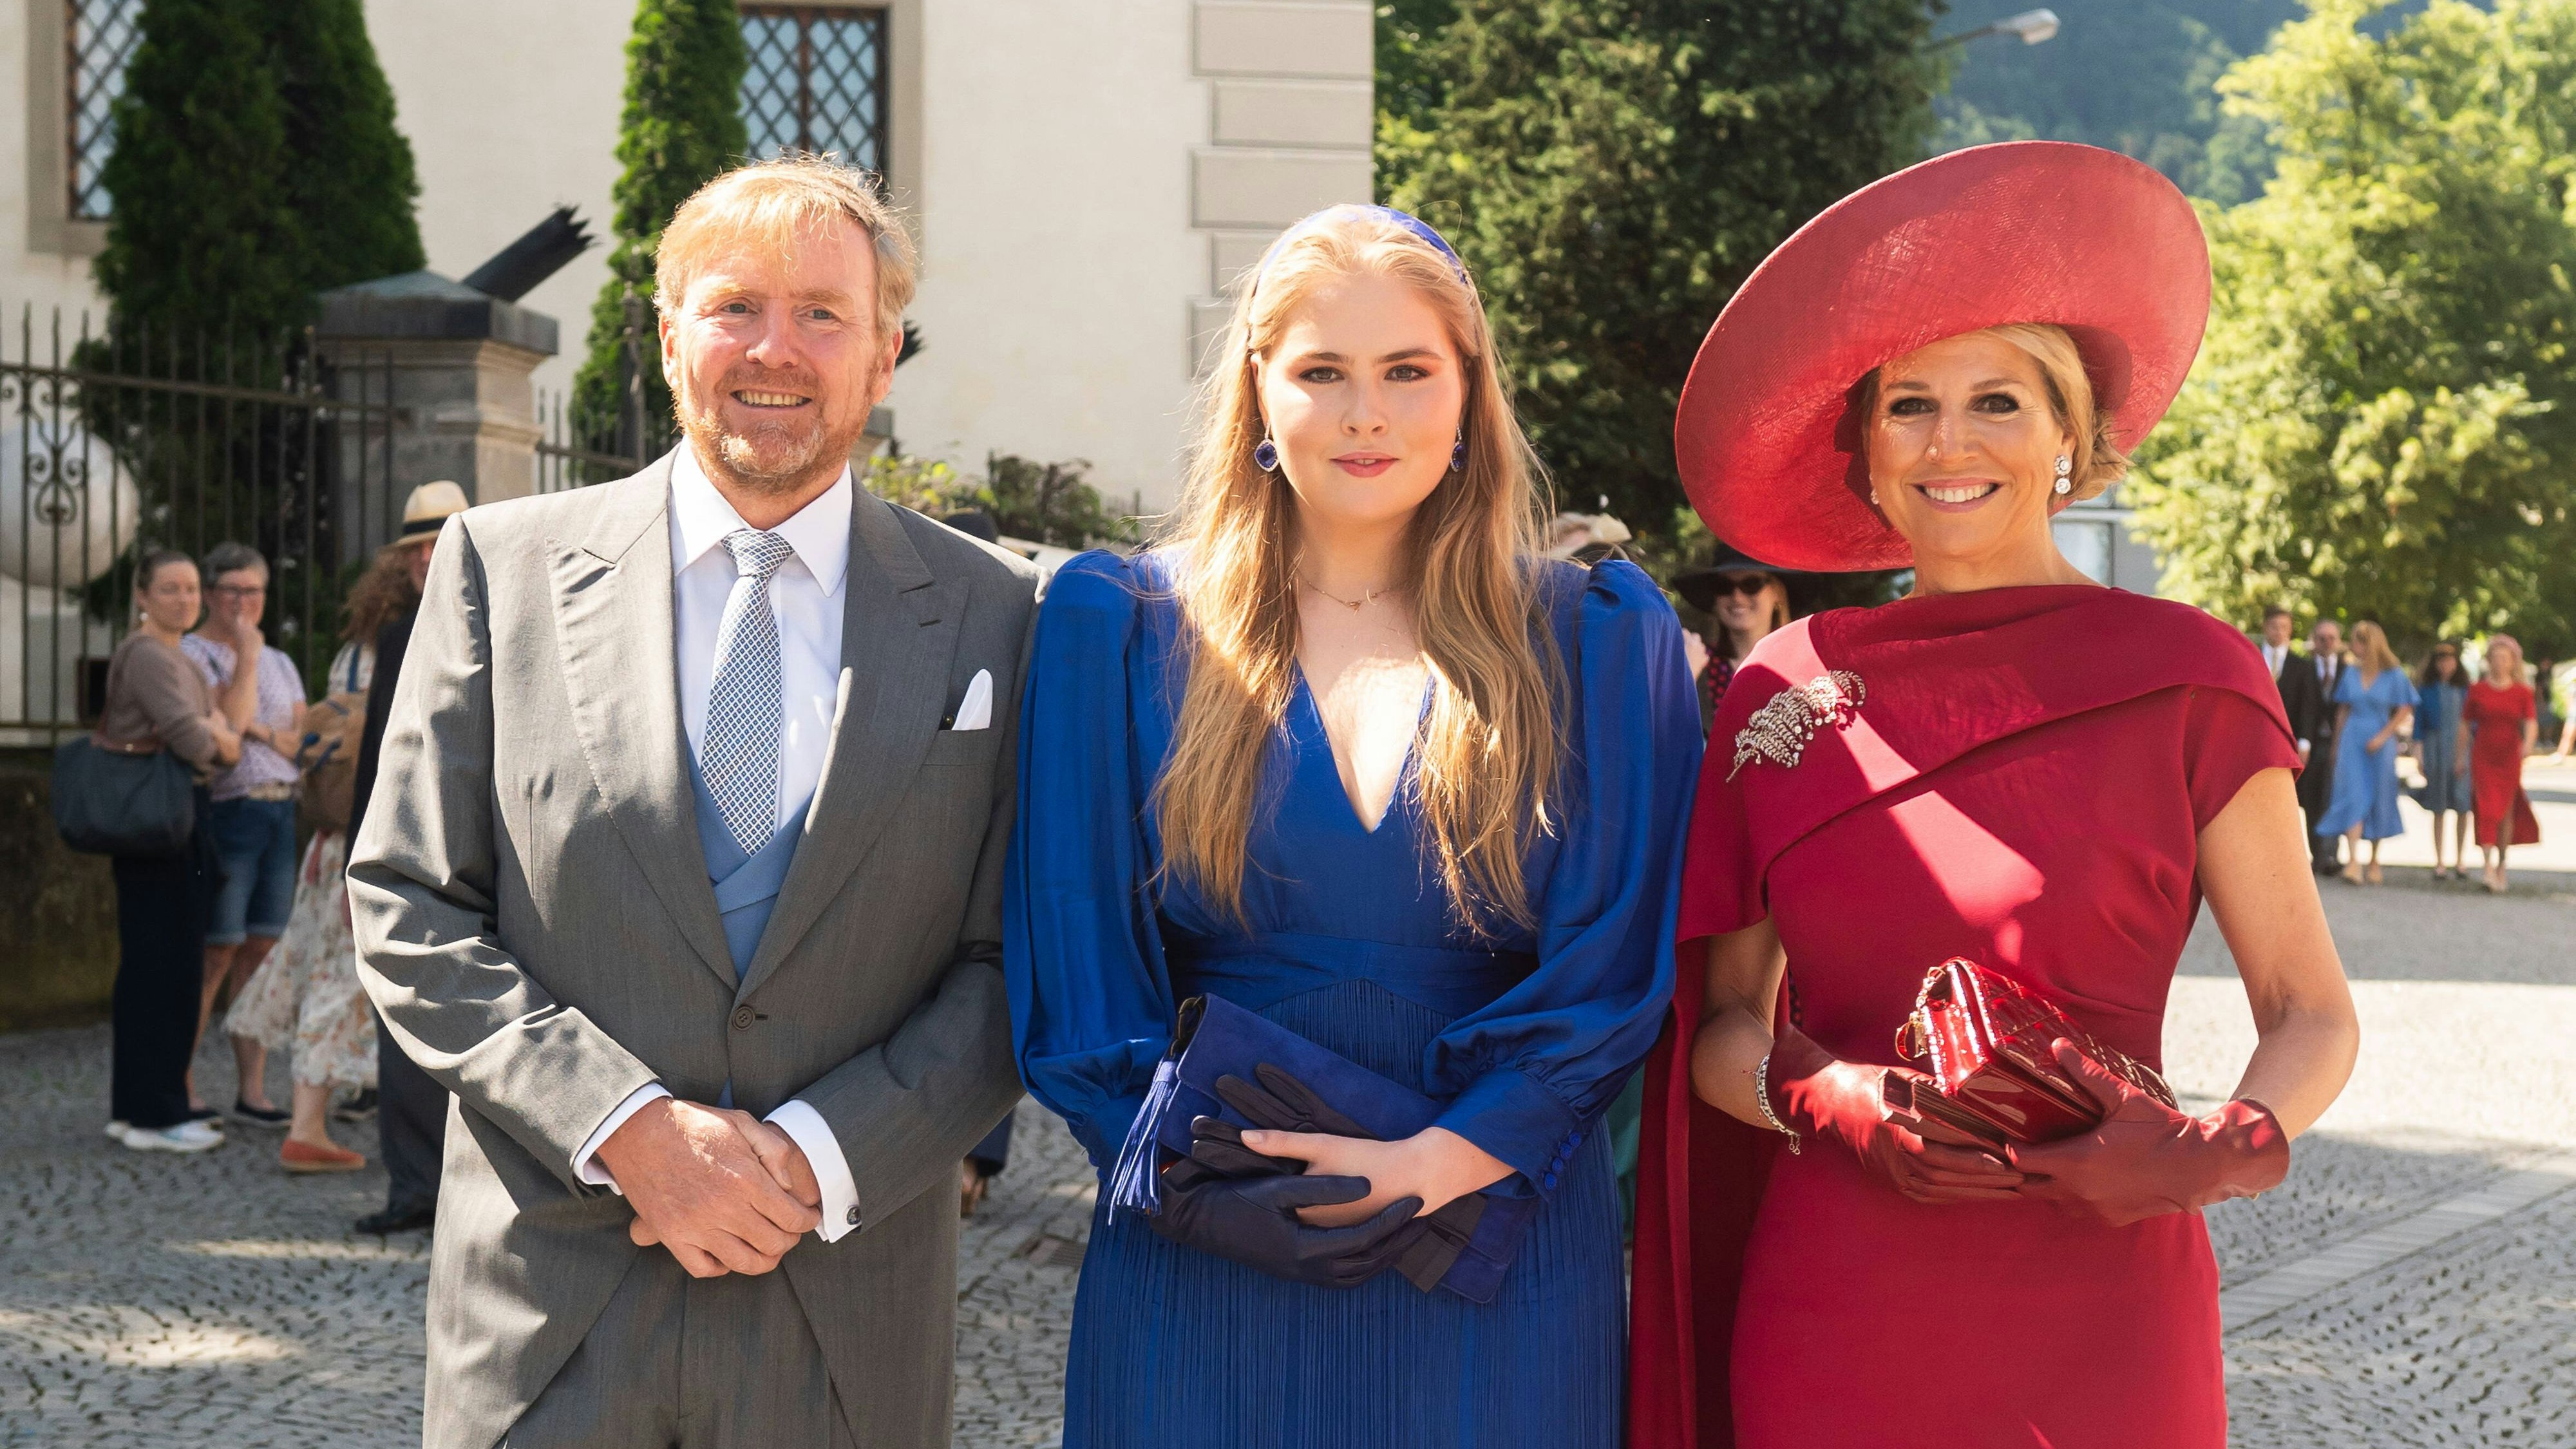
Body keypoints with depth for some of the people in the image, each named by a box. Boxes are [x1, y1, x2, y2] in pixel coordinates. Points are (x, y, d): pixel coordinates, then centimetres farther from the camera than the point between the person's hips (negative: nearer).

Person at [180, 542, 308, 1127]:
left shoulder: (280, 662, 17)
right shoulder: (191, 655, -3)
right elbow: (226, 725, -16)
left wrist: (262, 732, -8)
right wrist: (246, 657, -13)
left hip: (282, 814, 6)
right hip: (224, 812, -6)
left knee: (261, 953, 5)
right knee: (214, 957, -7)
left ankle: (253, 1092, 9)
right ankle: (181, 1092, 0)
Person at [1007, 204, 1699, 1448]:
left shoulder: (1594, 645, 3)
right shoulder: (1123, 630, 3)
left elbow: (1608, 971, -2)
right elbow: (1072, 964, 0)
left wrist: (1435, 1165, -15)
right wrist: (1190, 1184, -14)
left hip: (1495, 1265, 0)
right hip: (1200, 1275, 0)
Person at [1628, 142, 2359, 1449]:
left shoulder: (2183, 676, -3)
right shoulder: (1783, 691, 3)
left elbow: (2311, 1014, 0)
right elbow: (1720, 1022, 8)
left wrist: (2219, 1148, -19)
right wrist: (1828, 1097, -12)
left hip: (2097, 1336, -2)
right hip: (1828, 1331, 2)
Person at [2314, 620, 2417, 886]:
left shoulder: (2394, 676, -2)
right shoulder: (2350, 673, 7)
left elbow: (2404, 712, -2)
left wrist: (2382, 737, -11)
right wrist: (2337, 745, 11)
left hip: (2380, 744, -1)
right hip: (2352, 741, 2)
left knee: (2378, 799, 5)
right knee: (2353, 796, -11)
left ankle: (2374, 861, 19)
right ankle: (2353, 861, -20)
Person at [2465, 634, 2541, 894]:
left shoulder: (2522, 692, 1)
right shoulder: (2477, 690, 2)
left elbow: (2532, 724, -11)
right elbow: (2465, 725, 7)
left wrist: (2528, 743, -32)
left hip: (2510, 758, 1)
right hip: (2482, 758, -1)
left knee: (2506, 812, 11)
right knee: (2487, 809, -13)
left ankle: (2501, 868, 27)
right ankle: (2489, 869, -18)